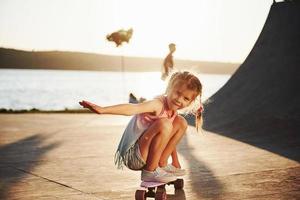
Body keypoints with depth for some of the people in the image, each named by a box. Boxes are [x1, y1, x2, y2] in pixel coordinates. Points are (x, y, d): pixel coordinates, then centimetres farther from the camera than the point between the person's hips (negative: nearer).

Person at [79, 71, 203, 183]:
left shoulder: (173, 111, 7)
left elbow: (168, 138, 21)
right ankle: (150, 171, -16)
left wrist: (176, 161, 25)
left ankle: (162, 164, 10)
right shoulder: (158, 104, -20)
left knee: (181, 122, 6)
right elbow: (132, 109, -37)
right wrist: (102, 110, -51)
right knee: (164, 124, -31)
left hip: (146, 153, 8)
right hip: (132, 156, -8)